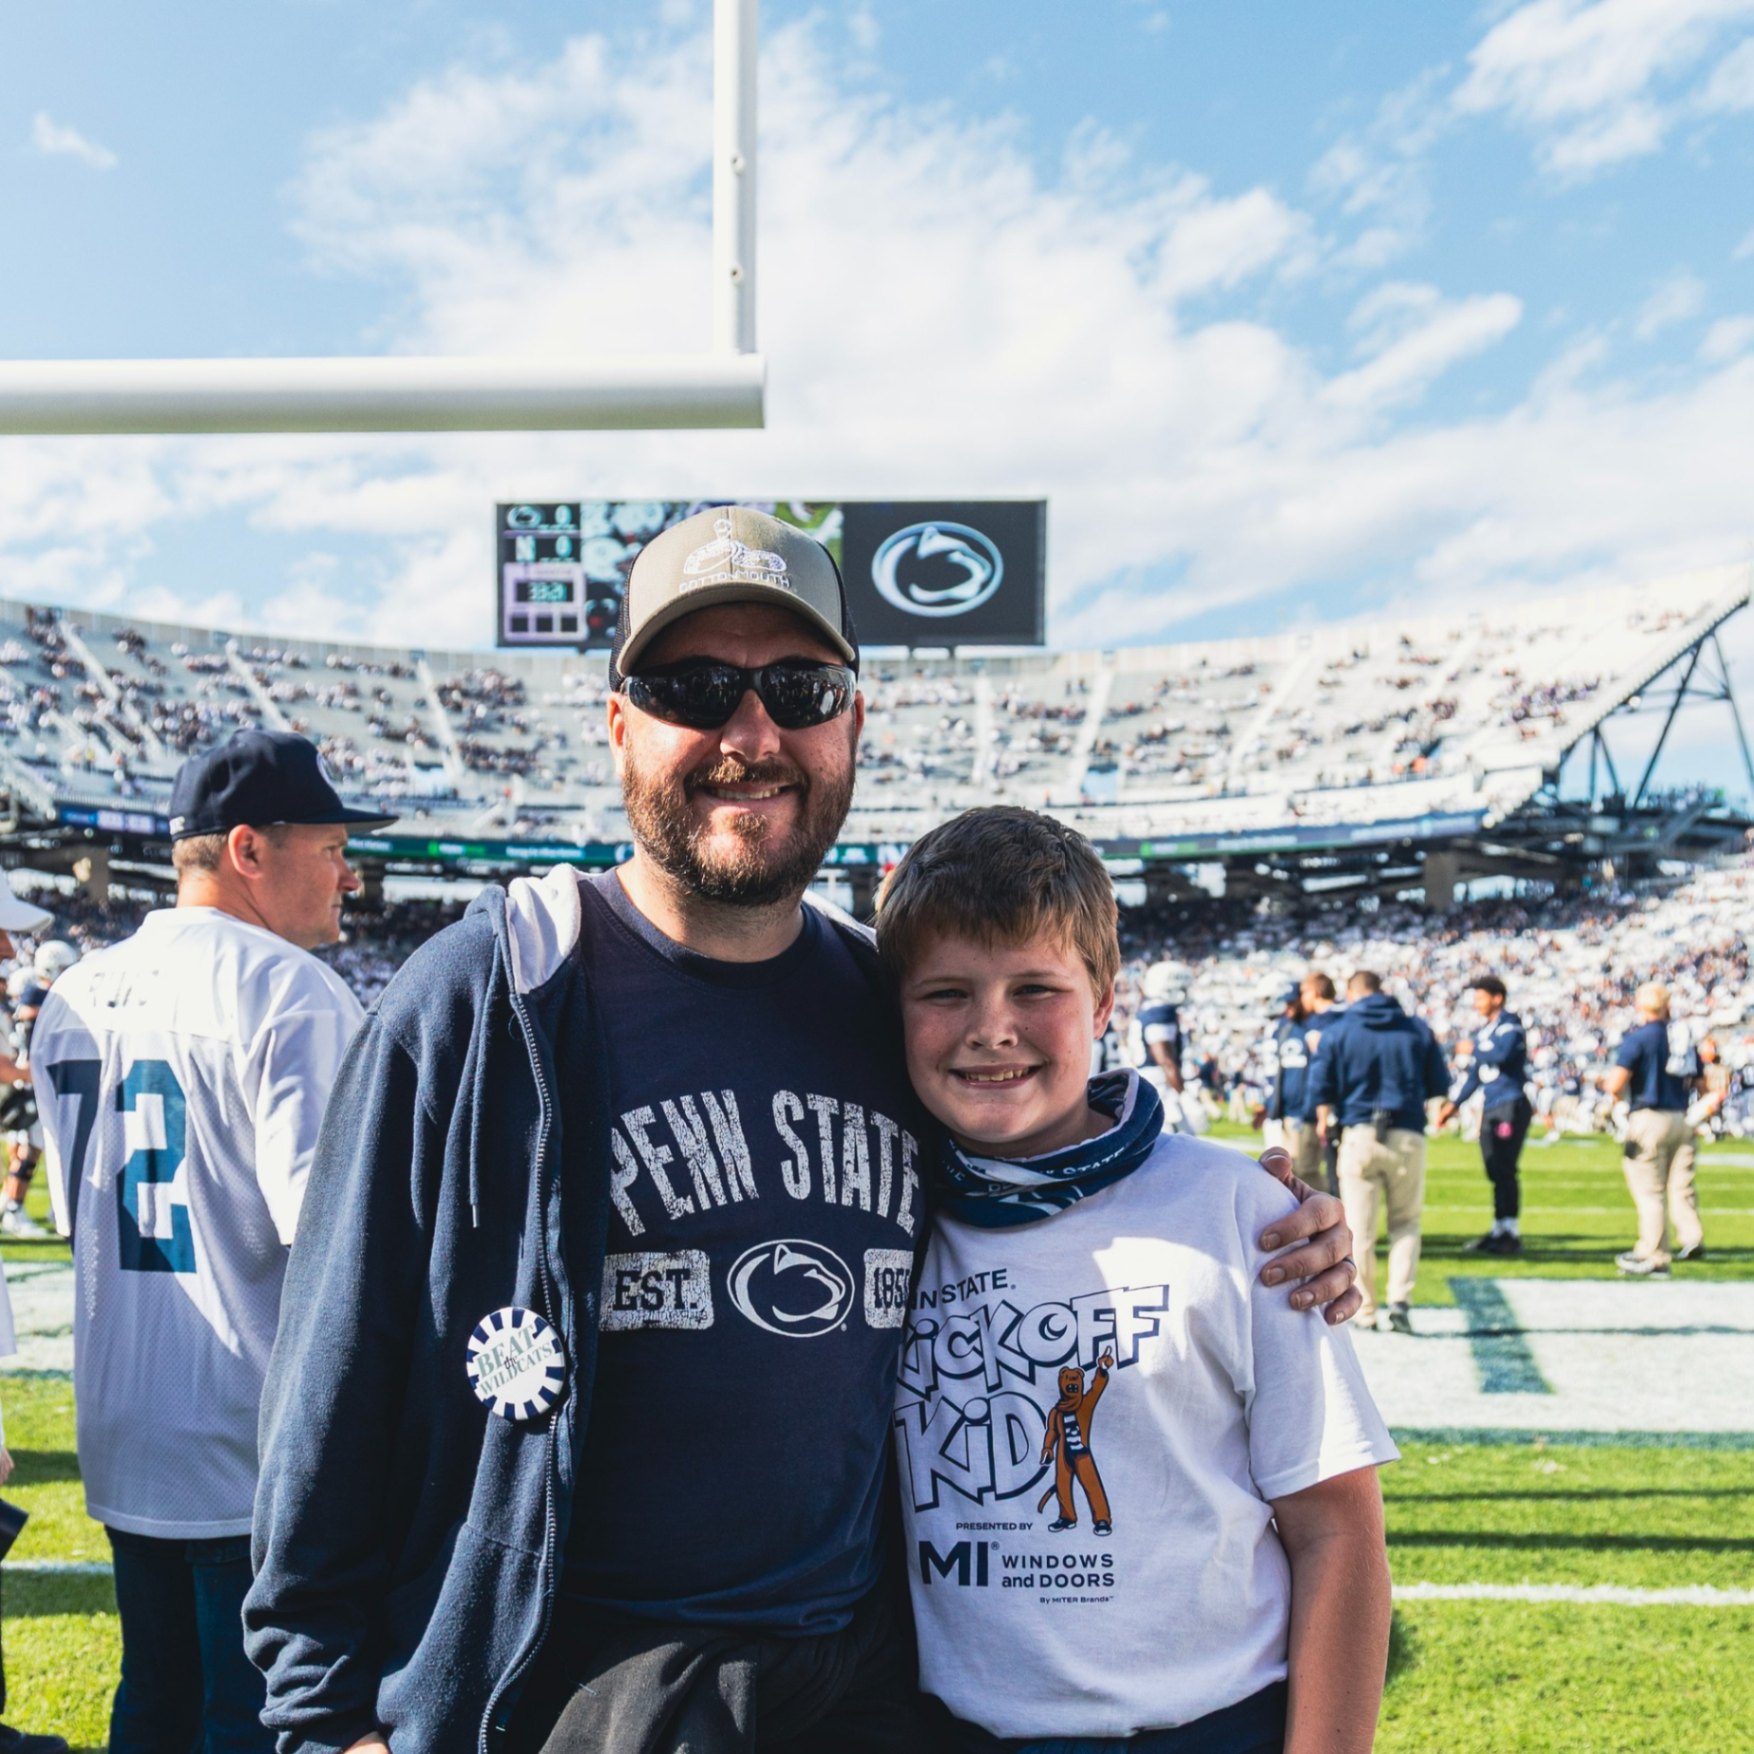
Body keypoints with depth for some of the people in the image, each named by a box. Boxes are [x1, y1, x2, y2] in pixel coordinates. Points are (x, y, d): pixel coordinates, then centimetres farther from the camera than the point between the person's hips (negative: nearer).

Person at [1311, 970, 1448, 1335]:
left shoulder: (1337, 1034, 1)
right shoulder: (1418, 1030, 5)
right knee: (1405, 1222, 14)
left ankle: (1363, 1309, 11)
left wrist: (1325, 1122, 17)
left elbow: (1323, 1090, -1)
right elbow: (1439, 1085, 9)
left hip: (1358, 1136, -1)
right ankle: (1400, 1298, -2)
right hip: (1407, 1136, 1)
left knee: (1359, 1227, 6)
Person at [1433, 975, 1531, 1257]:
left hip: (1511, 1106, -8)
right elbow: (1472, 1072, 21)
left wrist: (1475, 1050, -10)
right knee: (1495, 1172, 10)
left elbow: (1501, 1054, -28)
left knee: (1504, 1170, -9)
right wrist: (1452, 1103, 16)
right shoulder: (1483, 1031, 17)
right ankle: (1500, 1231, 16)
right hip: (1490, 1108, 8)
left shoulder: (1510, 1025, -8)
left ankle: (1511, 1233, -5)